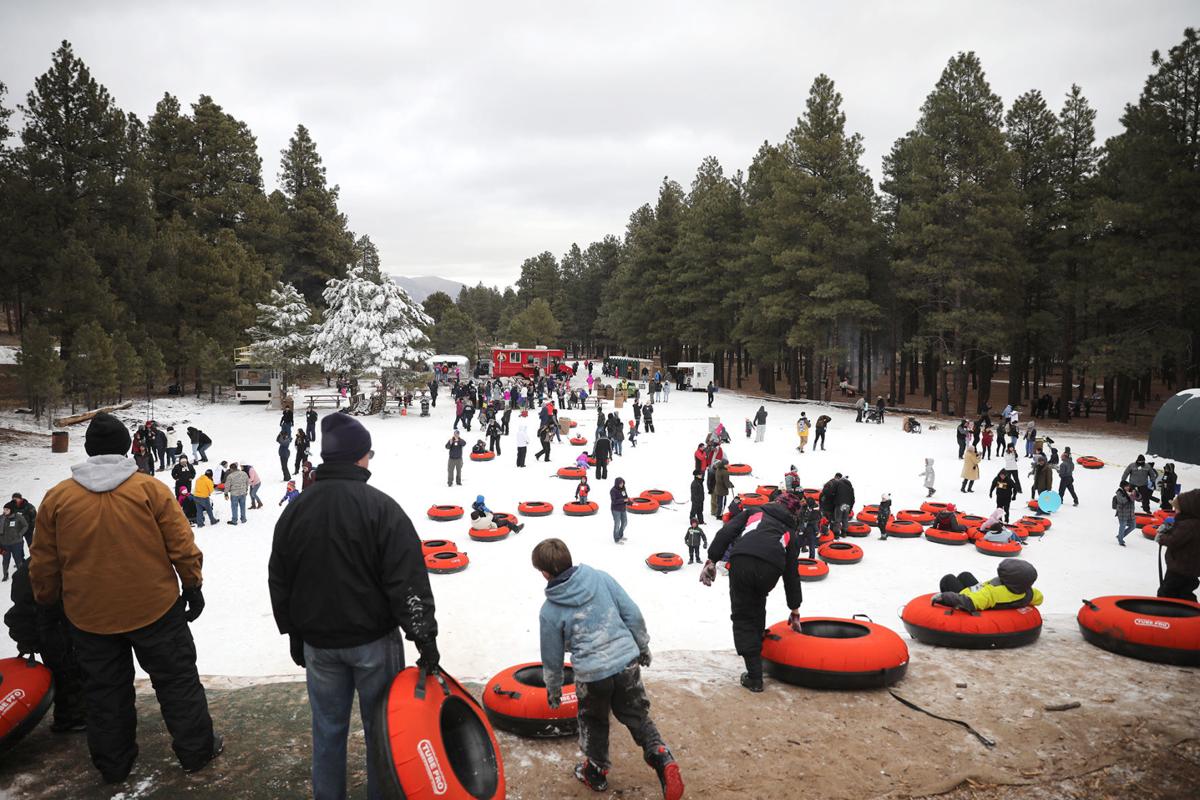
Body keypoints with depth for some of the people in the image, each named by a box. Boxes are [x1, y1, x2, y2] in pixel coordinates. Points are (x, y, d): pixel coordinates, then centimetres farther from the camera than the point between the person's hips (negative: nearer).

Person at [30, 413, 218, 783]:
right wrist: (193, 586, 4)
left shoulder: (57, 497, -4)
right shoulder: (150, 488, -11)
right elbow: (182, 545, -9)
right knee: (176, 680, 12)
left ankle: (113, 764, 30)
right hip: (155, 608, -2)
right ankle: (196, 750, 21)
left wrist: (47, 600, 19)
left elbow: (44, 564, 3)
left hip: (89, 617, 2)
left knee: (105, 691, 17)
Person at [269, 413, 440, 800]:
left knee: (328, 729, 16)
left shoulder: (295, 510, 0)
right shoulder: (381, 506, -16)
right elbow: (408, 580, -19)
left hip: (318, 643, 4)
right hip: (374, 639, -4)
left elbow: (279, 580, 9)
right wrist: (425, 636, -13)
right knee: (381, 726, 10)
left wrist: (294, 633, 20)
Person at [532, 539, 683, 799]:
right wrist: (642, 646, 14)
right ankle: (662, 759, 3)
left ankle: (596, 771, 41)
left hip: (592, 675, -2)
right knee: (637, 716, 20)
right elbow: (632, 614, -1)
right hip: (627, 662, 2)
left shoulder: (549, 611, -7)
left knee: (594, 722, 25)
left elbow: (552, 658, 3)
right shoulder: (600, 577, -4)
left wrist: (553, 689, 20)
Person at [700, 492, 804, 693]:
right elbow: (792, 573, 35)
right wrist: (795, 610, 43)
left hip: (741, 562, -1)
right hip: (770, 569, 1)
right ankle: (757, 647, 41)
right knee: (757, 606, 32)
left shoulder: (753, 512, 33)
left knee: (743, 616, 11)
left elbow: (727, 531, 14)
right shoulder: (791, 533, 34)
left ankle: (754, 676, 9)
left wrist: (712, 559, 8)